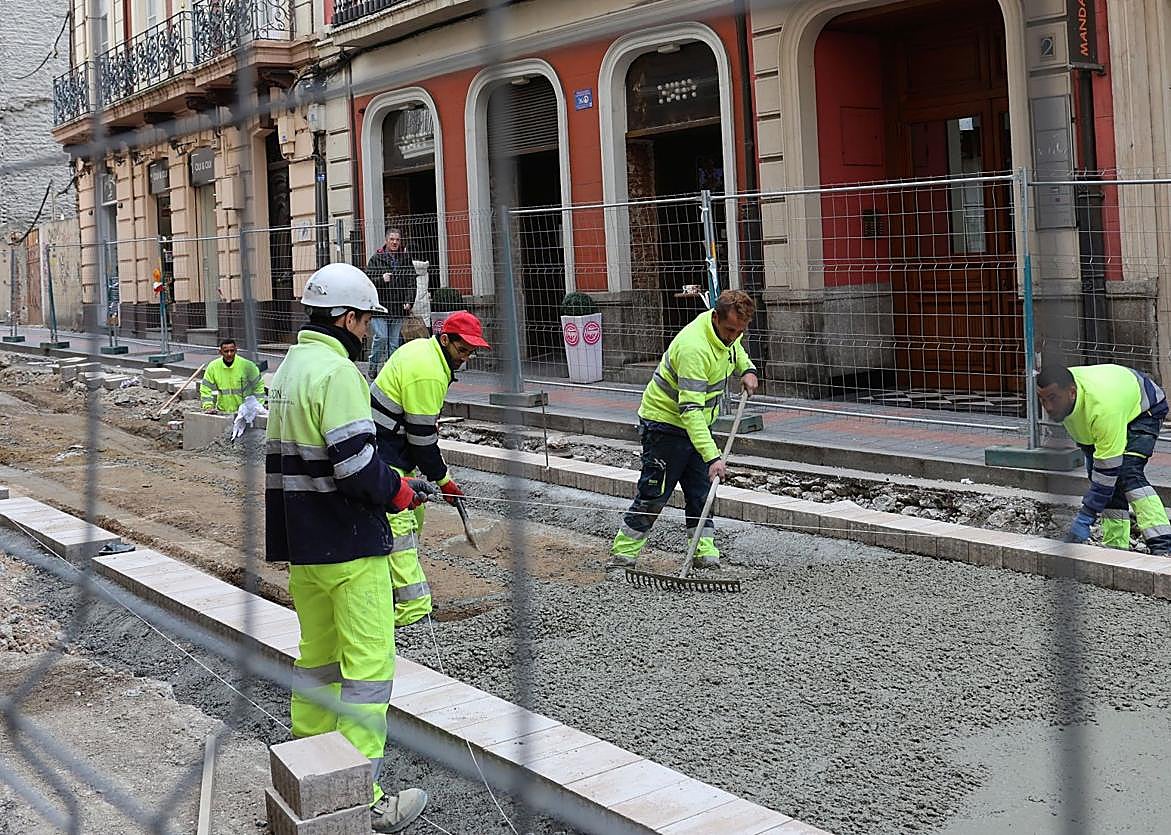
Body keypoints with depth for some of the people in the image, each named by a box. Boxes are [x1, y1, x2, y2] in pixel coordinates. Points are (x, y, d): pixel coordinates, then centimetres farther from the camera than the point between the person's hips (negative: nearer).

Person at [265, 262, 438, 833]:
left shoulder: (289, 367, 13)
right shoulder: (337, 372, -17)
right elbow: (355, 464, -24)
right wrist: (402, 492, -8)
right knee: (369, 663, -3)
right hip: (349, 546, -10)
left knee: (317, 653, 20)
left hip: (302, 544, 10)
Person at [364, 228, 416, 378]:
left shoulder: (406, 259, 9)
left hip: (398, 307, 3)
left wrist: (409, 302, -4)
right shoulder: (376, 258, 2)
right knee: (381, 337, -10)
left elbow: (411, 282, 7)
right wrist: (381, 280, -18)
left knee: (395, 340, 6)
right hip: (380, 305, -3)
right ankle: (373, 366, 7)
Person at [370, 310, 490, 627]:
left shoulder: (422, 348, 7)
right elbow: (422, 435, -19)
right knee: (400, 526, -14)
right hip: (383, 456, -11)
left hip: (395, 451, 11)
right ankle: (413, 610, -18)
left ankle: (395, 588, 31)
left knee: (413, 514, 19)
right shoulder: (429, 374, -24)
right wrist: (443, 478, -9)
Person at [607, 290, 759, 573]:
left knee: (700, 491, 9)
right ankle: (622, 555, 6)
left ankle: (704, 553, 15)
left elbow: (735, 348, 24)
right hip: (665, 422, -8)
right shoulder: (694, 347, -34)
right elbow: (690, 410, -38)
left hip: (697, 424, 8)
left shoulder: (727, 331, -6)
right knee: (653, 495, -5)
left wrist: (747, 369, 2)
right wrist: (712, 457, -42)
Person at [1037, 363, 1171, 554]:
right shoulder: (1056, 391, -23)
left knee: (1128, 473, -27)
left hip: (1145, 408, -8)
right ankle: (1116, 545, -2)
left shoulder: (1103, 408, -46)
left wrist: (1084, 518, -40)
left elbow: (1108, 467, -41)